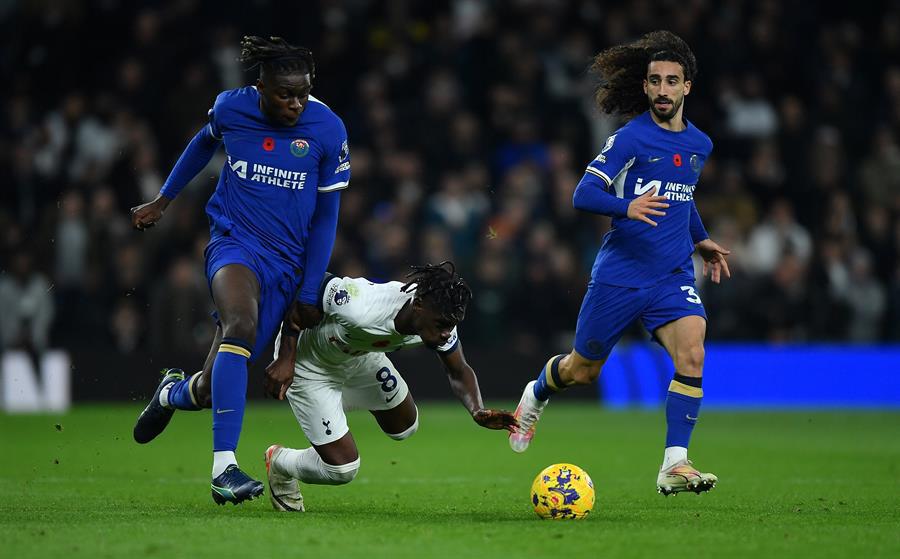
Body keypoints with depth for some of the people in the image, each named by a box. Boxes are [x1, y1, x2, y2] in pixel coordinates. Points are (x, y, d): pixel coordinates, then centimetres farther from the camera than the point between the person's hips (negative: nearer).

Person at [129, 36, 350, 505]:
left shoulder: (327, 129, -7)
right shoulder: (230, 107, -5)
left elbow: (326, 215, 1)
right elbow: (205, 142, 20)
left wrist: (310, 292, 1)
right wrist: (162, 200, 27)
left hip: (286, 263, 1)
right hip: (233, 242, -1)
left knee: (211, 388, -1)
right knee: (241, 326, -35)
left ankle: (172, 392, 40)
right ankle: (223, 467, -36)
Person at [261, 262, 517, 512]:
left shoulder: (440, 319, -24)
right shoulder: (361, 309, -45)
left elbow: (459, 373, -8)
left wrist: (478, 412, -29)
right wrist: (285, 360, -34)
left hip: (360, 355, 6)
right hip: (307, 362, -6)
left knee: (404, 427, 19)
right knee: (342, 469, -8)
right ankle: (279, 463, 23)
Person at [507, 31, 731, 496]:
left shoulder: (699, 144, 9)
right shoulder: (631, 138, -11)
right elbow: (584, 195, -18)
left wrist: (701, 240, 27)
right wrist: (628, 206, -35)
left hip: (673, 276, 4)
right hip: (619, 276, -4)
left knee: (691, 355, -22)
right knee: (583, 371, 11)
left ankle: (674, 466, -20)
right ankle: (535, 396, 46)